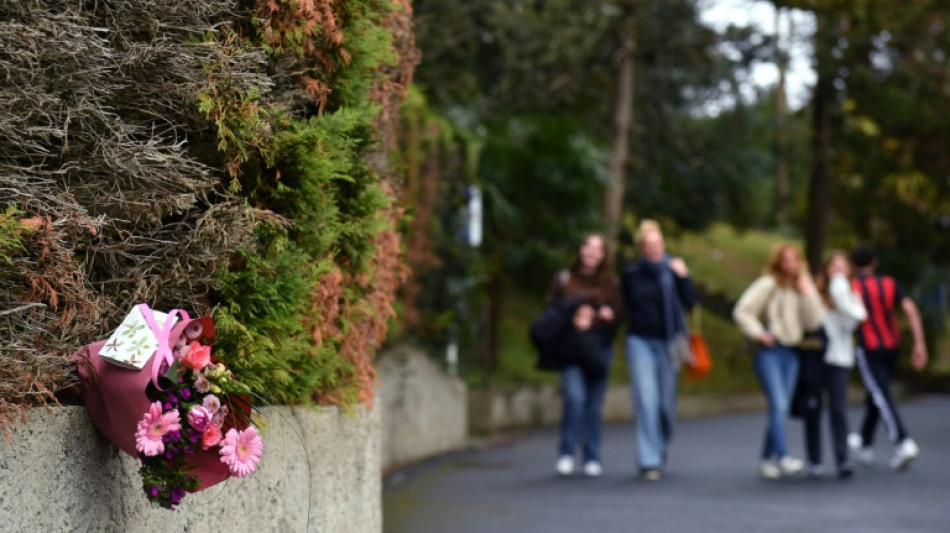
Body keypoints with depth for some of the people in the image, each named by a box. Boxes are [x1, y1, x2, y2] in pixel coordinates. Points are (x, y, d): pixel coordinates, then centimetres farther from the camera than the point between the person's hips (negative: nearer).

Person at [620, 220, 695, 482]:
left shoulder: (673, 269, 1)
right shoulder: (630, 274, 3)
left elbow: (690, 301, -6)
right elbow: (624, 305, 14)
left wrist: (683, 277, -18)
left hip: (668, 342, 1)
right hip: (641, 342, -1)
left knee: (666, 401, 6)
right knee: (646, 401, -10)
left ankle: (661, 449, 31)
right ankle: (649, 462, -10)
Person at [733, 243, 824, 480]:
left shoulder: (803, 287, 13)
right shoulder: (768, 285, -3)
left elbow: (813, 322, 1)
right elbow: (742, 311, -7)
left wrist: (806, 293, -6)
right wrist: (759, 334, -12)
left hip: (791, 353, 6)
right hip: (770, 351, -6)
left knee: (781, 409, 7)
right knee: (779, 405, -16)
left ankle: (767, 460, 15)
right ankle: (783, 457, -21)